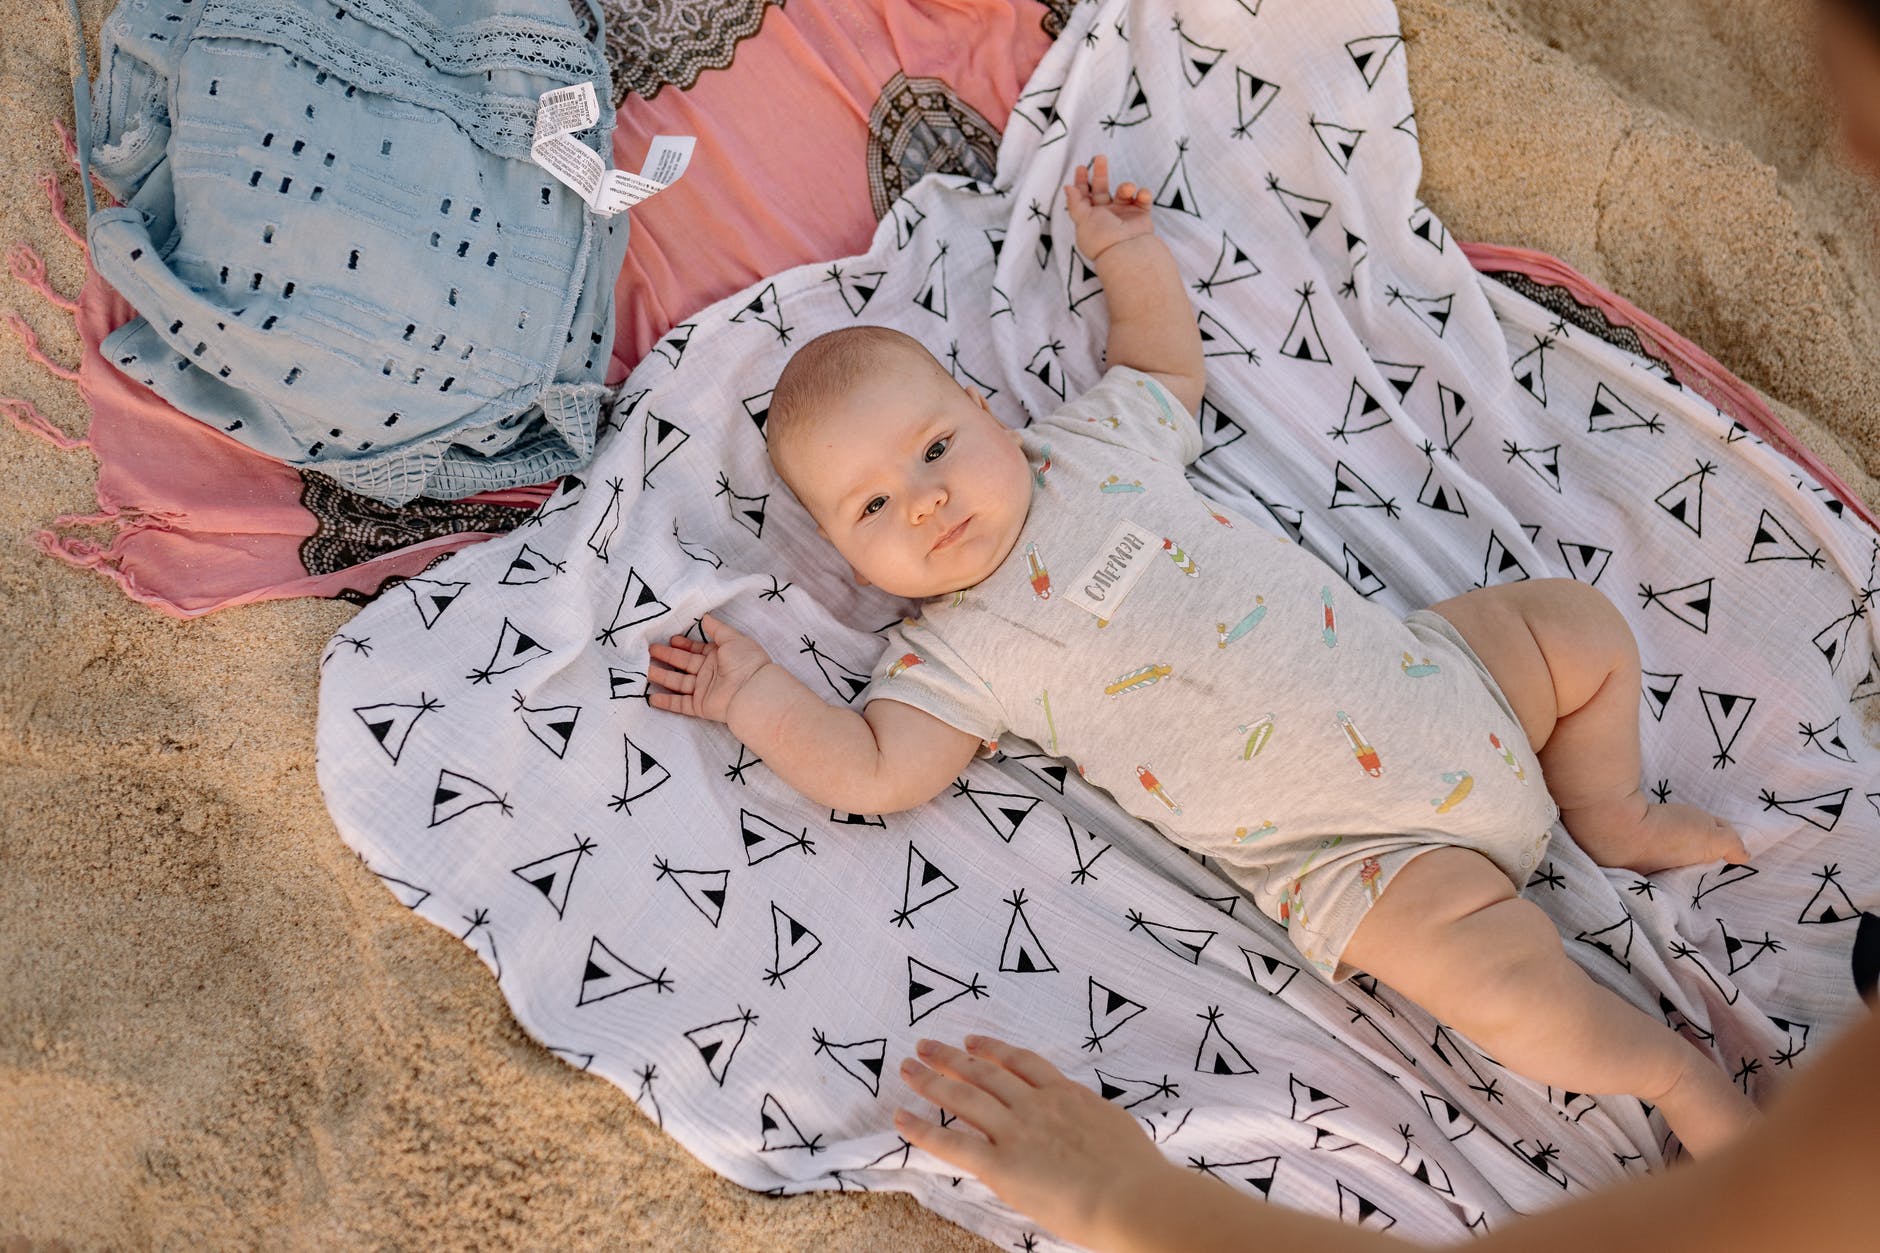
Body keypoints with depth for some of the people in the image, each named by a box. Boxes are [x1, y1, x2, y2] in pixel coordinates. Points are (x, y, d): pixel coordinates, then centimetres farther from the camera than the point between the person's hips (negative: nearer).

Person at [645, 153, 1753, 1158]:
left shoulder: (1095, 443, 7)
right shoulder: (960, 652, -5)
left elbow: (1168, 366, 25)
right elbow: (874, 772, -11)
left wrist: (1128, 252, 19)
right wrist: (755, 693, -12)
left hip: (1429, 671, 6)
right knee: (1487, 970, -27)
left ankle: (1607, 811, 25)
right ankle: (1672, 1069, 0)